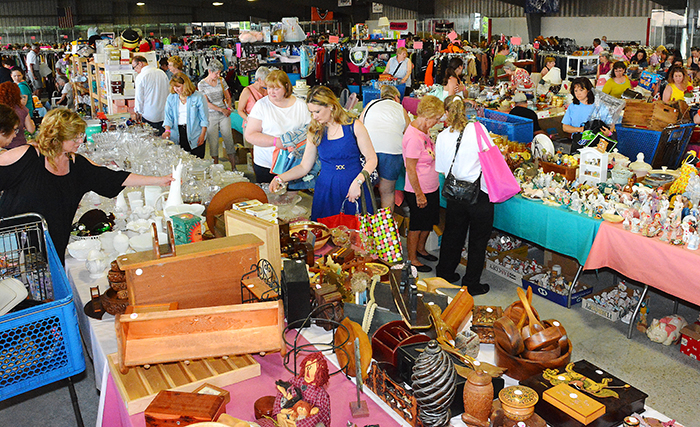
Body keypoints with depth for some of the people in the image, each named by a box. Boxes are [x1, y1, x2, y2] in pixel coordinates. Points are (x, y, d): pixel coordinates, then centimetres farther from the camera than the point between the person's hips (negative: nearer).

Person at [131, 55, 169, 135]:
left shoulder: (140, 77, -10)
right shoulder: (162, 73, 6)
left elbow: (139, 98, -7)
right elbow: (169, 91, 13)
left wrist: (138, 113, 7)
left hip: (149, 117, -5)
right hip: (164, 115, 5)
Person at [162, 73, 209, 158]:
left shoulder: (198, 97, -3)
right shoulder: (171, 98, 8)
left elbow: (204, 118, -2)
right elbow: (168, 117, 7)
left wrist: (202, 135, -7)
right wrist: (167, 130, -11)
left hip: (195, 134, -3)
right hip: (177, 134, 3)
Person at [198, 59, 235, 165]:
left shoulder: (221, 80, 5)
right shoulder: (202, 84, -3)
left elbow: (228, 97, 14)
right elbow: (206, 103, -7)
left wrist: (228, 108, -4)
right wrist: (221, 110, -12)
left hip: (224, 115, 2)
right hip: (211, 116, -2)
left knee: (229, 140, -1)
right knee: (213, 143, 1)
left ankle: (234, 168, 5)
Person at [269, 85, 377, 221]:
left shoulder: (354, 126, -2)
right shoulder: (314, 132, 7)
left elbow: (371, 159, -2)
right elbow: (304, 166, 8)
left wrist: (357, 182, -15)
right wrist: (280, 178, -5)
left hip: (354, 187, -2)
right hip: (326, 189, 2)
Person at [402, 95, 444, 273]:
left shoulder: (422, 130, 3)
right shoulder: (414, 137, -26)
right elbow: (410, 169, -24)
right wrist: (419, 195, -19)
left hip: (431, 187, 9)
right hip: (418, 191, -9)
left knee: (429, 221, 22)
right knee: (417, 225, 7)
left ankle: (420, 249, 43)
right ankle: (412, 259, 25)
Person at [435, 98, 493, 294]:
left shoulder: (443, 136, -2)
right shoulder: (477, 129, -10)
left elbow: (441, 169, 3)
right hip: (478, 193, -3)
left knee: (453, 234, 21)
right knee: (478, 240, 11)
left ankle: (445, 273, 36)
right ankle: (472, 284, 19)